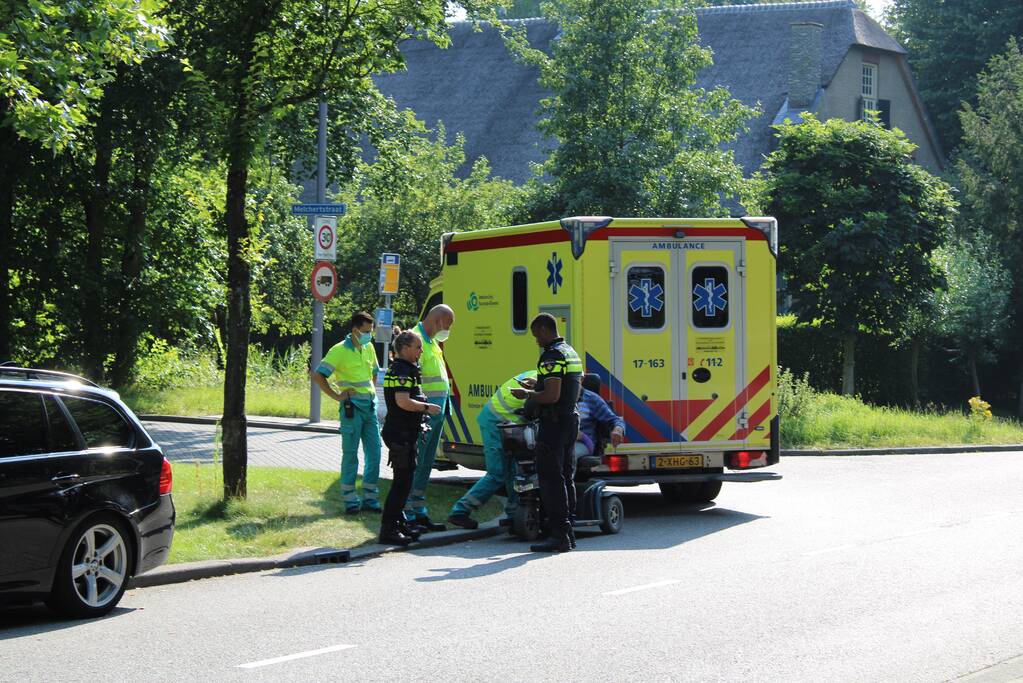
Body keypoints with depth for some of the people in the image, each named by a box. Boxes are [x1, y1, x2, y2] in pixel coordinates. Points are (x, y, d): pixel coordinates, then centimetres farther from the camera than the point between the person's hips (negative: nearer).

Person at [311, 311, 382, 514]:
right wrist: (336, 396, -13)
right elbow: (317, 375, -14)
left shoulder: (368, 348, 12)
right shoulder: (340, 351, -9)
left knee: (374, 453, 5)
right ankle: (350, 500, 4)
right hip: (352, 407, -7)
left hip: (370, 405, 7)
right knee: (350, 454, -2)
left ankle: (370, 498, 12)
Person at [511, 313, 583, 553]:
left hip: (554, 423, -10)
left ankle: (558, 535, -13)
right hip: (571, 419, 10)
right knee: (566, 477, 13)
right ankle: (568, 533, 16)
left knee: (550, 479, -9)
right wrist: (538, 387, 26)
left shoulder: (552, 356, -16)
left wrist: (527, 394, -9)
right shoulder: (572, 353, 16)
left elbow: (552, 396, -24)